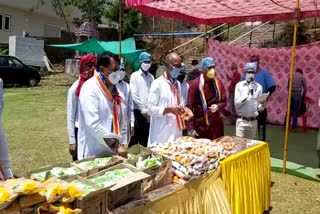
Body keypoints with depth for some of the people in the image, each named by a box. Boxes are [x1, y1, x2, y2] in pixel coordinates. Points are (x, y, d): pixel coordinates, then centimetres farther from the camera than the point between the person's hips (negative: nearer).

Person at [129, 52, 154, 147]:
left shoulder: (151, 77, 11)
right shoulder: (135, 76, -1)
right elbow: (134, 95, -7)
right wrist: (143, 110, -10)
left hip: (148, 113, 4)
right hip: (138, 111, -4)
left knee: (145, 137, 9)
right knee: (136, 136, -1)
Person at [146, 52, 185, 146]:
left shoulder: (177, 84, 15)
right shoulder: (158, 83, -8)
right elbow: (150, 109, -12)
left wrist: (181, 111, 4)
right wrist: (169, 110, -22)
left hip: (176, 132, 7)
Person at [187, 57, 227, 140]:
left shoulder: (217, 83, 8)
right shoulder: (195, 84, -6)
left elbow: (224, 101, 13)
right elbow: (190, 106, -7)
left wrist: (218, 106, -11)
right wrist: (191, 128, -12)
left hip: (216, 124, 4)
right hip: (201, 126, -4)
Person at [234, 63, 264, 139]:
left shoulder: (258, 86, 3)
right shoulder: (239, 85, -3)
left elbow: (259, 108, 5)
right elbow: (236, 104, -10)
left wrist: (262, 105, -18)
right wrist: (247, 93, -18)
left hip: (253, 121, 3)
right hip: (242, 120, -2)